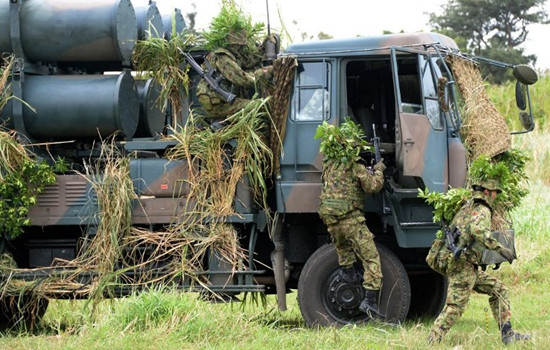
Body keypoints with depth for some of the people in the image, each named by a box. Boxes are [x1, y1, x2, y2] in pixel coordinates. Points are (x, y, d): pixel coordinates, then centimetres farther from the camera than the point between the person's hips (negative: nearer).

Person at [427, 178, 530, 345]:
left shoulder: (467, 206, 19)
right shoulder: (482, 209, -10)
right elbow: (477, 230, -30)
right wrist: (500, 248, -29)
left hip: (470, 267, 10)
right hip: (463, 264, -10)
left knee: (498, 290, 11)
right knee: (455, 307, -12)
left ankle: (507, 334, 8)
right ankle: (432, 343, -13)